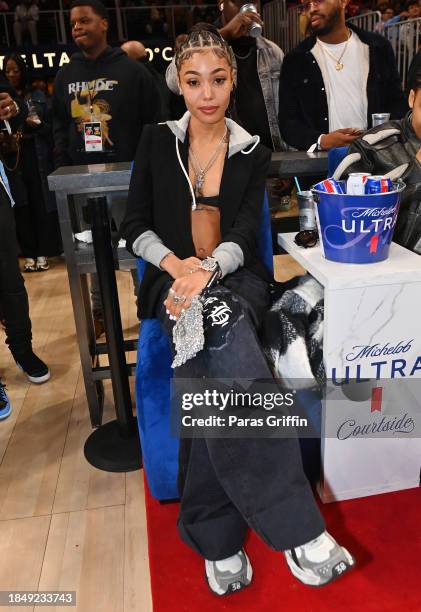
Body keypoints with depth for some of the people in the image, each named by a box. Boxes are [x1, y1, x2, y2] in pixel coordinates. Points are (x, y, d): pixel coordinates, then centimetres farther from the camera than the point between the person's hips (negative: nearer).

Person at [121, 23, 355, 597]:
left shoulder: (254, 153, 10)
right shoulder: (157, 141, 10)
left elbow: (244, 233, -3)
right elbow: (135, 225, 5)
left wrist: (208, 269, -25)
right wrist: (177, 265, -15)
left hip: (236, 279, 1)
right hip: (176, 279, -1)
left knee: (215, 374, -35)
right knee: (227, 355, -35)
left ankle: (216, 536, -25)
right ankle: (297, 530, -34)